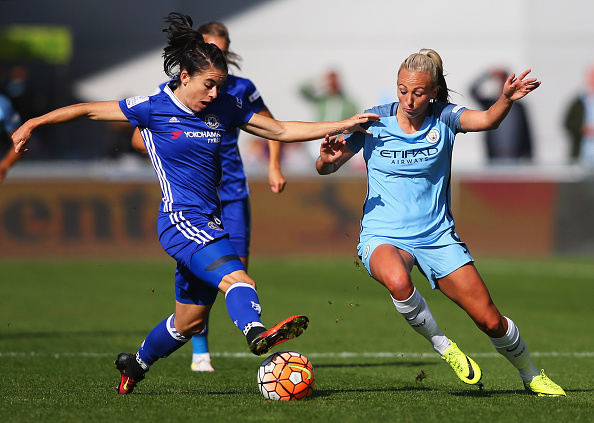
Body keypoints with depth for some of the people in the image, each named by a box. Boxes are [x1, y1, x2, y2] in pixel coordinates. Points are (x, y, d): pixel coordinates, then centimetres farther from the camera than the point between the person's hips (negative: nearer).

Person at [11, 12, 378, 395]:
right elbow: (88, 110, 3)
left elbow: (283, 131, 11)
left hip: (209, 223, 7)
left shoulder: (225, 108, 9)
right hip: (181, 219, -7)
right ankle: (257, 334, -57)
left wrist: (344, 125, 4)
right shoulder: (154, 108, -5)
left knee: (190, 321, 14)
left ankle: (135, 364, 37)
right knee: (236, 278, -32)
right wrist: (31, 125, 5)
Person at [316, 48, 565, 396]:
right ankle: (442, 345, -12)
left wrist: (507, 99, -47)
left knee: (490, 321, -2)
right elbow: (326, 169, -2)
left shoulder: (443, 118, -6)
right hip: (383, 236, -1)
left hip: (437, 235, 1)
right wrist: (327, 159, -26)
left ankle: (531, 375, 28)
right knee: (398, 282, -38)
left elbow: (487, 120, -26)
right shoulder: (375, 121, -6)